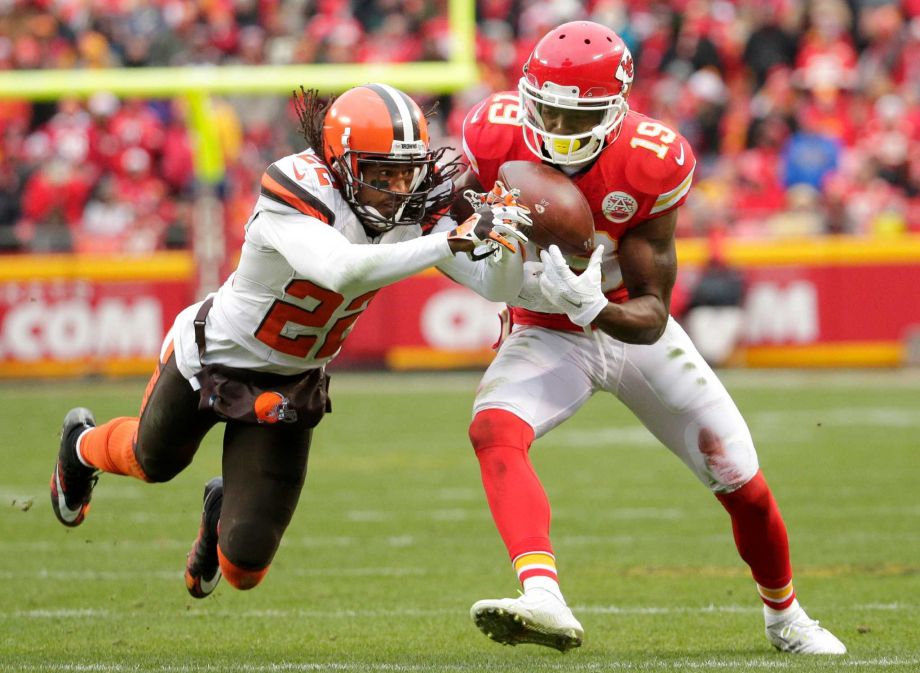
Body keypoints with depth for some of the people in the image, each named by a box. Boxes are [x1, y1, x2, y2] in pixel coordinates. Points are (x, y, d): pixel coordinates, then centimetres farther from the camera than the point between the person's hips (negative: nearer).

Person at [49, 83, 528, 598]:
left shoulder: (412, 212, -18)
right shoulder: (296, 198, -36)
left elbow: (497, 287, -19)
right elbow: (344, 270, -56)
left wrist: (504, 242, -41)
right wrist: (454, 242, -60)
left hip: (290, 388, 4)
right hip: (212, 358, -4)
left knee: (244, 568, -1)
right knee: (152, 461, 27)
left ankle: (226, 510, 37)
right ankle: (83, 446, 65)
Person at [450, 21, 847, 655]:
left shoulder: (651, 166, -26)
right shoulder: (498, 135, -23)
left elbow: (653, 315, -24)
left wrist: (595, 308, -46)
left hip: (631, 328, 0)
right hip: (546, 336, 0)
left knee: (742, 483, 3)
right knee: (494, 428, -33)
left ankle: (785, 615, 34)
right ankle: (544, 601, -51)